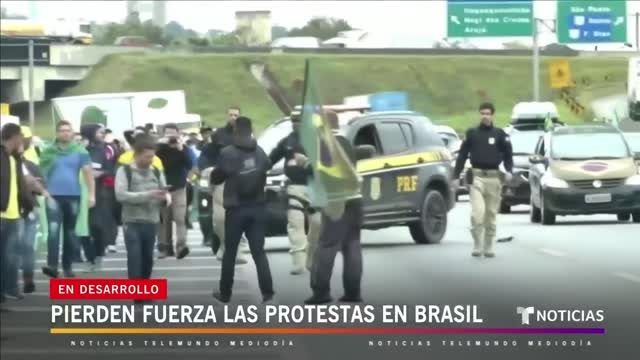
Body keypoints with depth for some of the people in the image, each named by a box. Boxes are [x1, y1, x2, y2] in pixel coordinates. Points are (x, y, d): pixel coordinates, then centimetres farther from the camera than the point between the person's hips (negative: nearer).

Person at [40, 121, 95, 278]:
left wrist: (92, 194, -9)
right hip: (54, 196, -2)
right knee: (53, 229, -17)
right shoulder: (48, 152, 3)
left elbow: (88, 173, -1)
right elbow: (41, 173, 5)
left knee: (70, 232, 10)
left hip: (73, 196, 2)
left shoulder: (80, 151, 3)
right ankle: (52, 265, -24)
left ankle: (67, 266, 20)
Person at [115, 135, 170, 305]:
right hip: (132, 222, -4)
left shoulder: (156, 173, 9)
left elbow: (166, 196, 10)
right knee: (135, 257, -9)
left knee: (147, 258, 9)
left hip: (151, 222, 4)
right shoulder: (125, 171, -4)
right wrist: (147, 195, -21)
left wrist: (165, 198, -16)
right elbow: (121, 195, -16)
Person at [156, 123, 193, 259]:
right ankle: (165, 247, 9)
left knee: (180, 218, -12)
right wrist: (160, 145, -20)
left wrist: (181, 150, -22)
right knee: (164, 219, 4)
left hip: (179, 188, -1)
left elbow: (190, 165, -12)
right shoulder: (160, 148, 1)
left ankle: (181, 246, -22)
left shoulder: (184, 148, 1)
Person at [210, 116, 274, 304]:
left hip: (236, 208, -3)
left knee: (230, 252, 9)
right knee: (259, 251, 4)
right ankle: (267, 291, -7)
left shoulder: (227, 153, -13)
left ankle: (225, 293, 16)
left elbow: (216, 178, -4)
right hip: (256, 207, 3)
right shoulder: (260, 153, 1)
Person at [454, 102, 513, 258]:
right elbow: (462, 155, 10)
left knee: (491, 215, 5)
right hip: (476, 177, -1)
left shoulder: (500, 135, 8)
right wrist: (456, 176, 5)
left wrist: (509, 171, -7)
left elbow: (508, 155, 11)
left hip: (494, 177, 1)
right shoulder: (471, 133, 8)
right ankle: (477, 245, -7)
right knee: (477, 212, -16)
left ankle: (489, 247, 14)